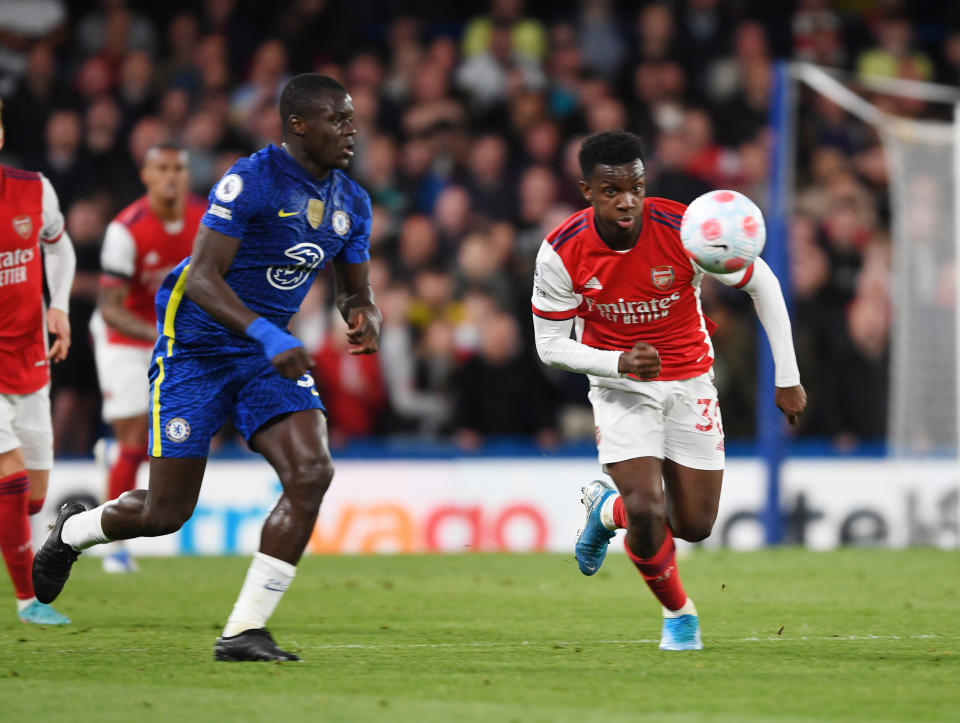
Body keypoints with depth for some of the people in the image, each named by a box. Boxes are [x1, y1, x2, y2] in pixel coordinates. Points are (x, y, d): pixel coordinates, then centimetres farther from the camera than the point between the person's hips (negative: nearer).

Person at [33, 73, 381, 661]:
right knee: (166, 513, -3)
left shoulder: (351, 203, 4)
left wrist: (365, 318, -10)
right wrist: (268, 336, -36)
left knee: (312, 473, -19)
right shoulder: (253, 181, -19)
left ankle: (244, 632, -12)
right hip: (198, 348, -6)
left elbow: (355, 292, 15)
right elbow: (201, 278, -24)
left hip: (270, 352, 6)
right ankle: (73, 531, 33)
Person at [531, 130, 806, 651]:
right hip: (619, 385, -1)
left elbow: (762, 284, -8)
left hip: (689, 381, 1)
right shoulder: (561, 252, -20)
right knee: (646, 510, -20)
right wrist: (620, 362, -28)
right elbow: (551, 345, -10)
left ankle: (608, 508, 34)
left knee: (695, 526, 2)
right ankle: (677, 612, 10)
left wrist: (787, 378, -7)